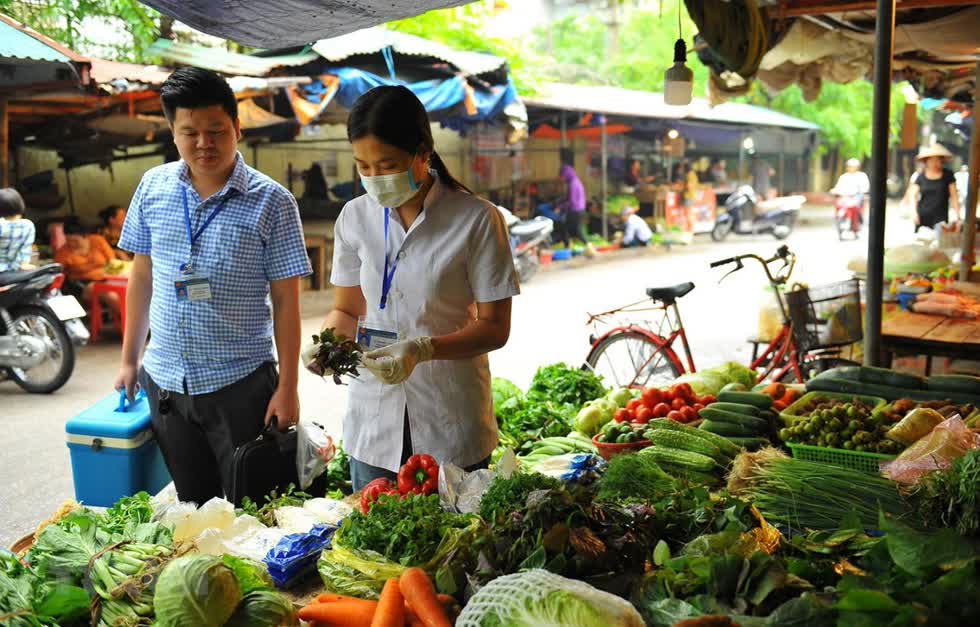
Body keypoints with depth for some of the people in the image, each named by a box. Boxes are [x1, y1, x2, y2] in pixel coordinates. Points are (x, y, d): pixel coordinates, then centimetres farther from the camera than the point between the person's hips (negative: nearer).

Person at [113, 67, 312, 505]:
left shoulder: (272, 202, -9)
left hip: (240, 384, -3)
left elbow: (285, 299, -7)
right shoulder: (153, 187, 2)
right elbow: (142, 275, 11)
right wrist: (129, 360, 13)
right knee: (191, 506, 17)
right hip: (165, 382, 4)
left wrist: (287, 387, -8)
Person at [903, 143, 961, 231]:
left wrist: (957, 215, -1)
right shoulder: (920, 176, 4)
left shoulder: (948, 175, 4)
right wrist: (914, 212, -10)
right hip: (922, 217, 1)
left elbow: (954, 196, 5)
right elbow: (913, 196, 4)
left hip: (941, 217, -1)